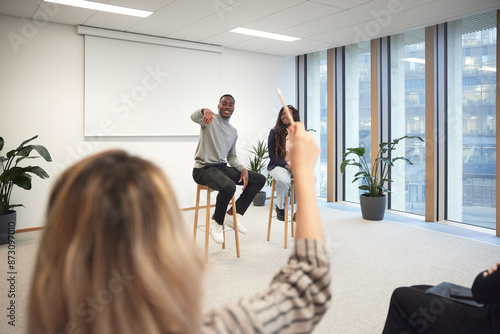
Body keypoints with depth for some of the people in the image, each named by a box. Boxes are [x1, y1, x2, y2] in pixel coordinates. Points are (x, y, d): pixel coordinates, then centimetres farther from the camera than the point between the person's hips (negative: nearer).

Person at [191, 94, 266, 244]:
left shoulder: (233, 131, 17)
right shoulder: (210, 119, -2)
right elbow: (194, 117, -25)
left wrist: (243, 169, 1)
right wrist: (204, 111, -48)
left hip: (223, 167, 8)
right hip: (203, 169, -8)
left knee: (260, 179, 1)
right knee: (229, 186, -37)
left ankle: (232, 214, 4)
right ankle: (216, 221, -9)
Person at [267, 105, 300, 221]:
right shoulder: (274, 132, 4)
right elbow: (272, 155, -1)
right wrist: (286, 165, -14)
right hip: (278, 165, -3)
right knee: (284, 180, -38)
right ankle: (280, 207, -7)